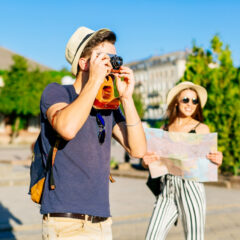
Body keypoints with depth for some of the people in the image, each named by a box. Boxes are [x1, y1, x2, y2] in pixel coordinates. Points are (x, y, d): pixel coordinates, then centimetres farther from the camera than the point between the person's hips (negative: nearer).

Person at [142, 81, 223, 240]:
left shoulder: (201, 129, 5)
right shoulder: (164, 129, 12)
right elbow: (146, 161, 11)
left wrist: (217, 160, -18)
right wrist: (146, 161, -12)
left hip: (191, 187, -2)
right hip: (167, 190, 3)